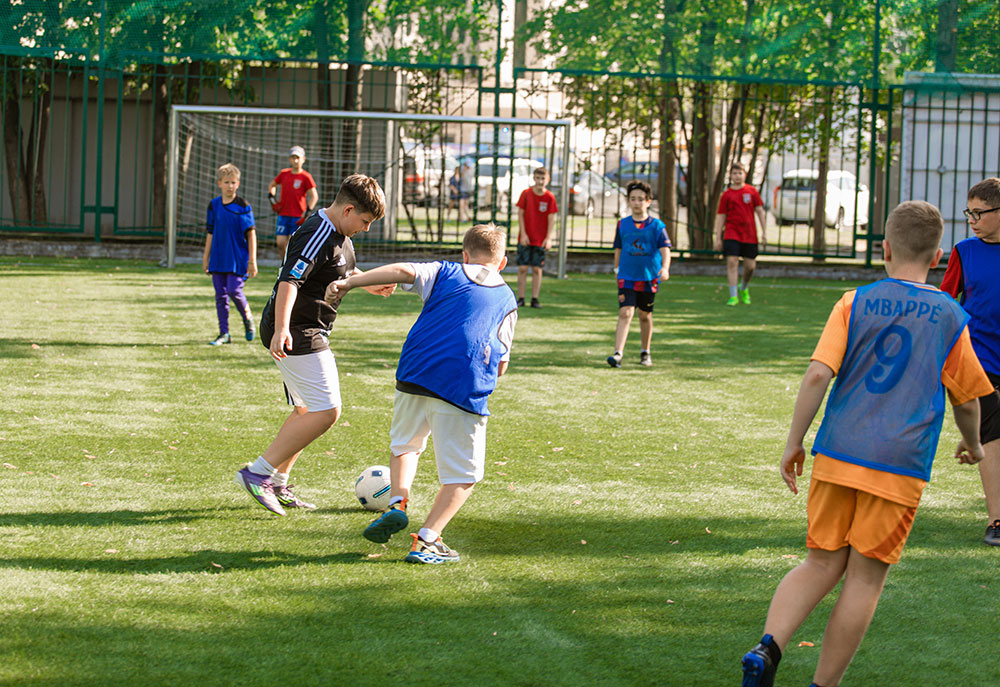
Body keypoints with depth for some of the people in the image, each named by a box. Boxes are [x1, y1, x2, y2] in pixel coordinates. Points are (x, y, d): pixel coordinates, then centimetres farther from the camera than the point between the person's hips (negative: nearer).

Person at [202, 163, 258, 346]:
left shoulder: (243, 206, -5)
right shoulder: (214, 205, 6)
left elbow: (251, 234, -4)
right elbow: (210, 233, 13)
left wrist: (252, 260, -9)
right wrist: (206, 258, 13)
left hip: (237, 258, -4)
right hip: (218, 258, 4)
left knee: (234, 290, -14)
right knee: (220, 295, 3)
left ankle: (248, 318, 14)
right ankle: (224, 333, 10)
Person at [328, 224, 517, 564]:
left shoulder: (446, 272, 18)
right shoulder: (507, 300, 20)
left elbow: (404, 271, -2)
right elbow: (501, 365, 17)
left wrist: (350, 282, -3)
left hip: (415, 374, 2)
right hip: (465, 389, -2)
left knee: (405, 443, 28)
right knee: (463, 474, 7)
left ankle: (397, 501, 7)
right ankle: (427, 540, -5)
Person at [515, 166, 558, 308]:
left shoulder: (550, 197, -2)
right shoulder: (526, 193, -1)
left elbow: (551, 218, -2)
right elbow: (520, 214, -1)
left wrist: (548, 238, -9)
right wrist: (523, 234, -8)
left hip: (541, 240, 0)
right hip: (525, 239, 0)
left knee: (537, 270, 1)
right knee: (522, 268, -1)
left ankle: (535, 299, 7)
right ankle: (520, 298, 6)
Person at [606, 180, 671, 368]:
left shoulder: (657, 225, -2)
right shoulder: (622, 224, 4)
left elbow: (665, 249, -10)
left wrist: (665, 268, -26)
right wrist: (617, 269, 20)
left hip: (649, 278, 0)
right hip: (627, 277, 0)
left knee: (645, 315, 12)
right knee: (625, 313, -14)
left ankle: (645, 352, 31)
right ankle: (618, 353, -23)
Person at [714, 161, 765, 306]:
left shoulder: (751, 191, 5)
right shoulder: (727, 194, 2)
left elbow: (759, 211, 8)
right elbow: (721, 217, 4)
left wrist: (763, 232, 3)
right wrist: (718, 238, 0)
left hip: (749, 234, 2)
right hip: (731, 233, -2)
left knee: (750, 266, 4)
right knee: (732, 262, -14)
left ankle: (744, 289, 33)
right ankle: (733, 296, -11)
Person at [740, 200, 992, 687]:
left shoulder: (854, 304, 3)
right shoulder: (951, 319, 4)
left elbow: (818, 374, -7)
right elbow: (967, 399, 12)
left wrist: (794, 443, 1)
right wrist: (972, 445, 32)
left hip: (837, 457, 2)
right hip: (900, 467, -2)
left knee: (822, 564, 11)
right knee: (865, 577, 6)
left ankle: (768, 647, -11)